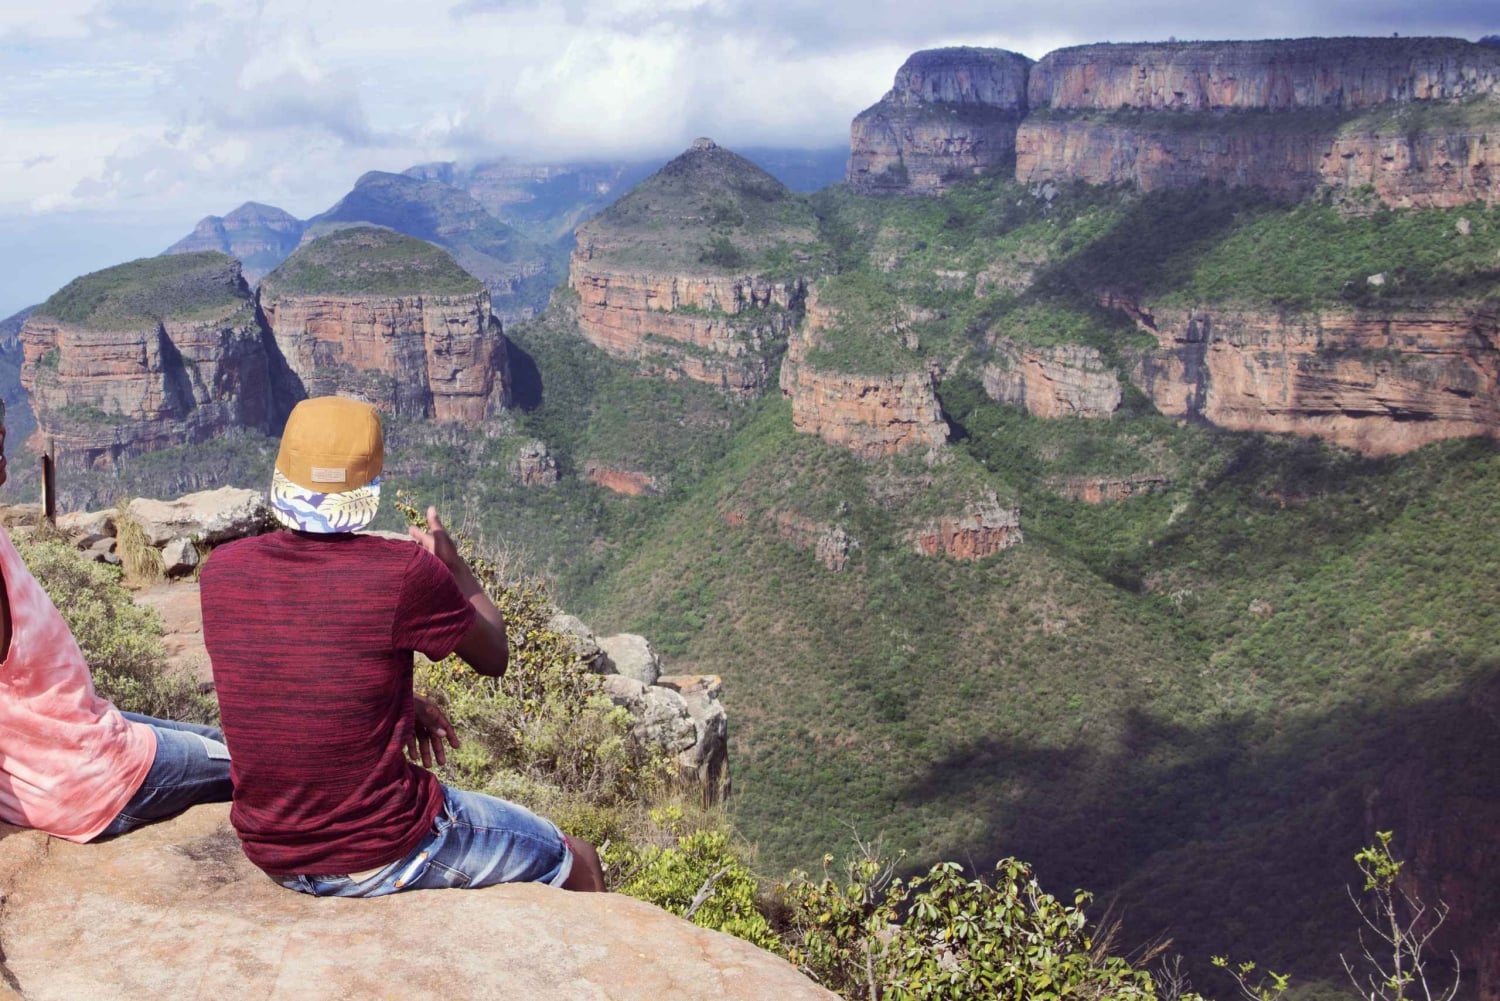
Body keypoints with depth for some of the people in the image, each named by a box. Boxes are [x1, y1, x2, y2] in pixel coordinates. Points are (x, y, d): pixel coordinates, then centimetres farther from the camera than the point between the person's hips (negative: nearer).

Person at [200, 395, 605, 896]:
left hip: (272, 856, 6)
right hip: (381, 859, -6)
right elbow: (494, 658, -4)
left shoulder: (219, 572, -7)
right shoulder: (405, 573, -23)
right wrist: (454, 565, 10)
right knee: (577, 862, 16)